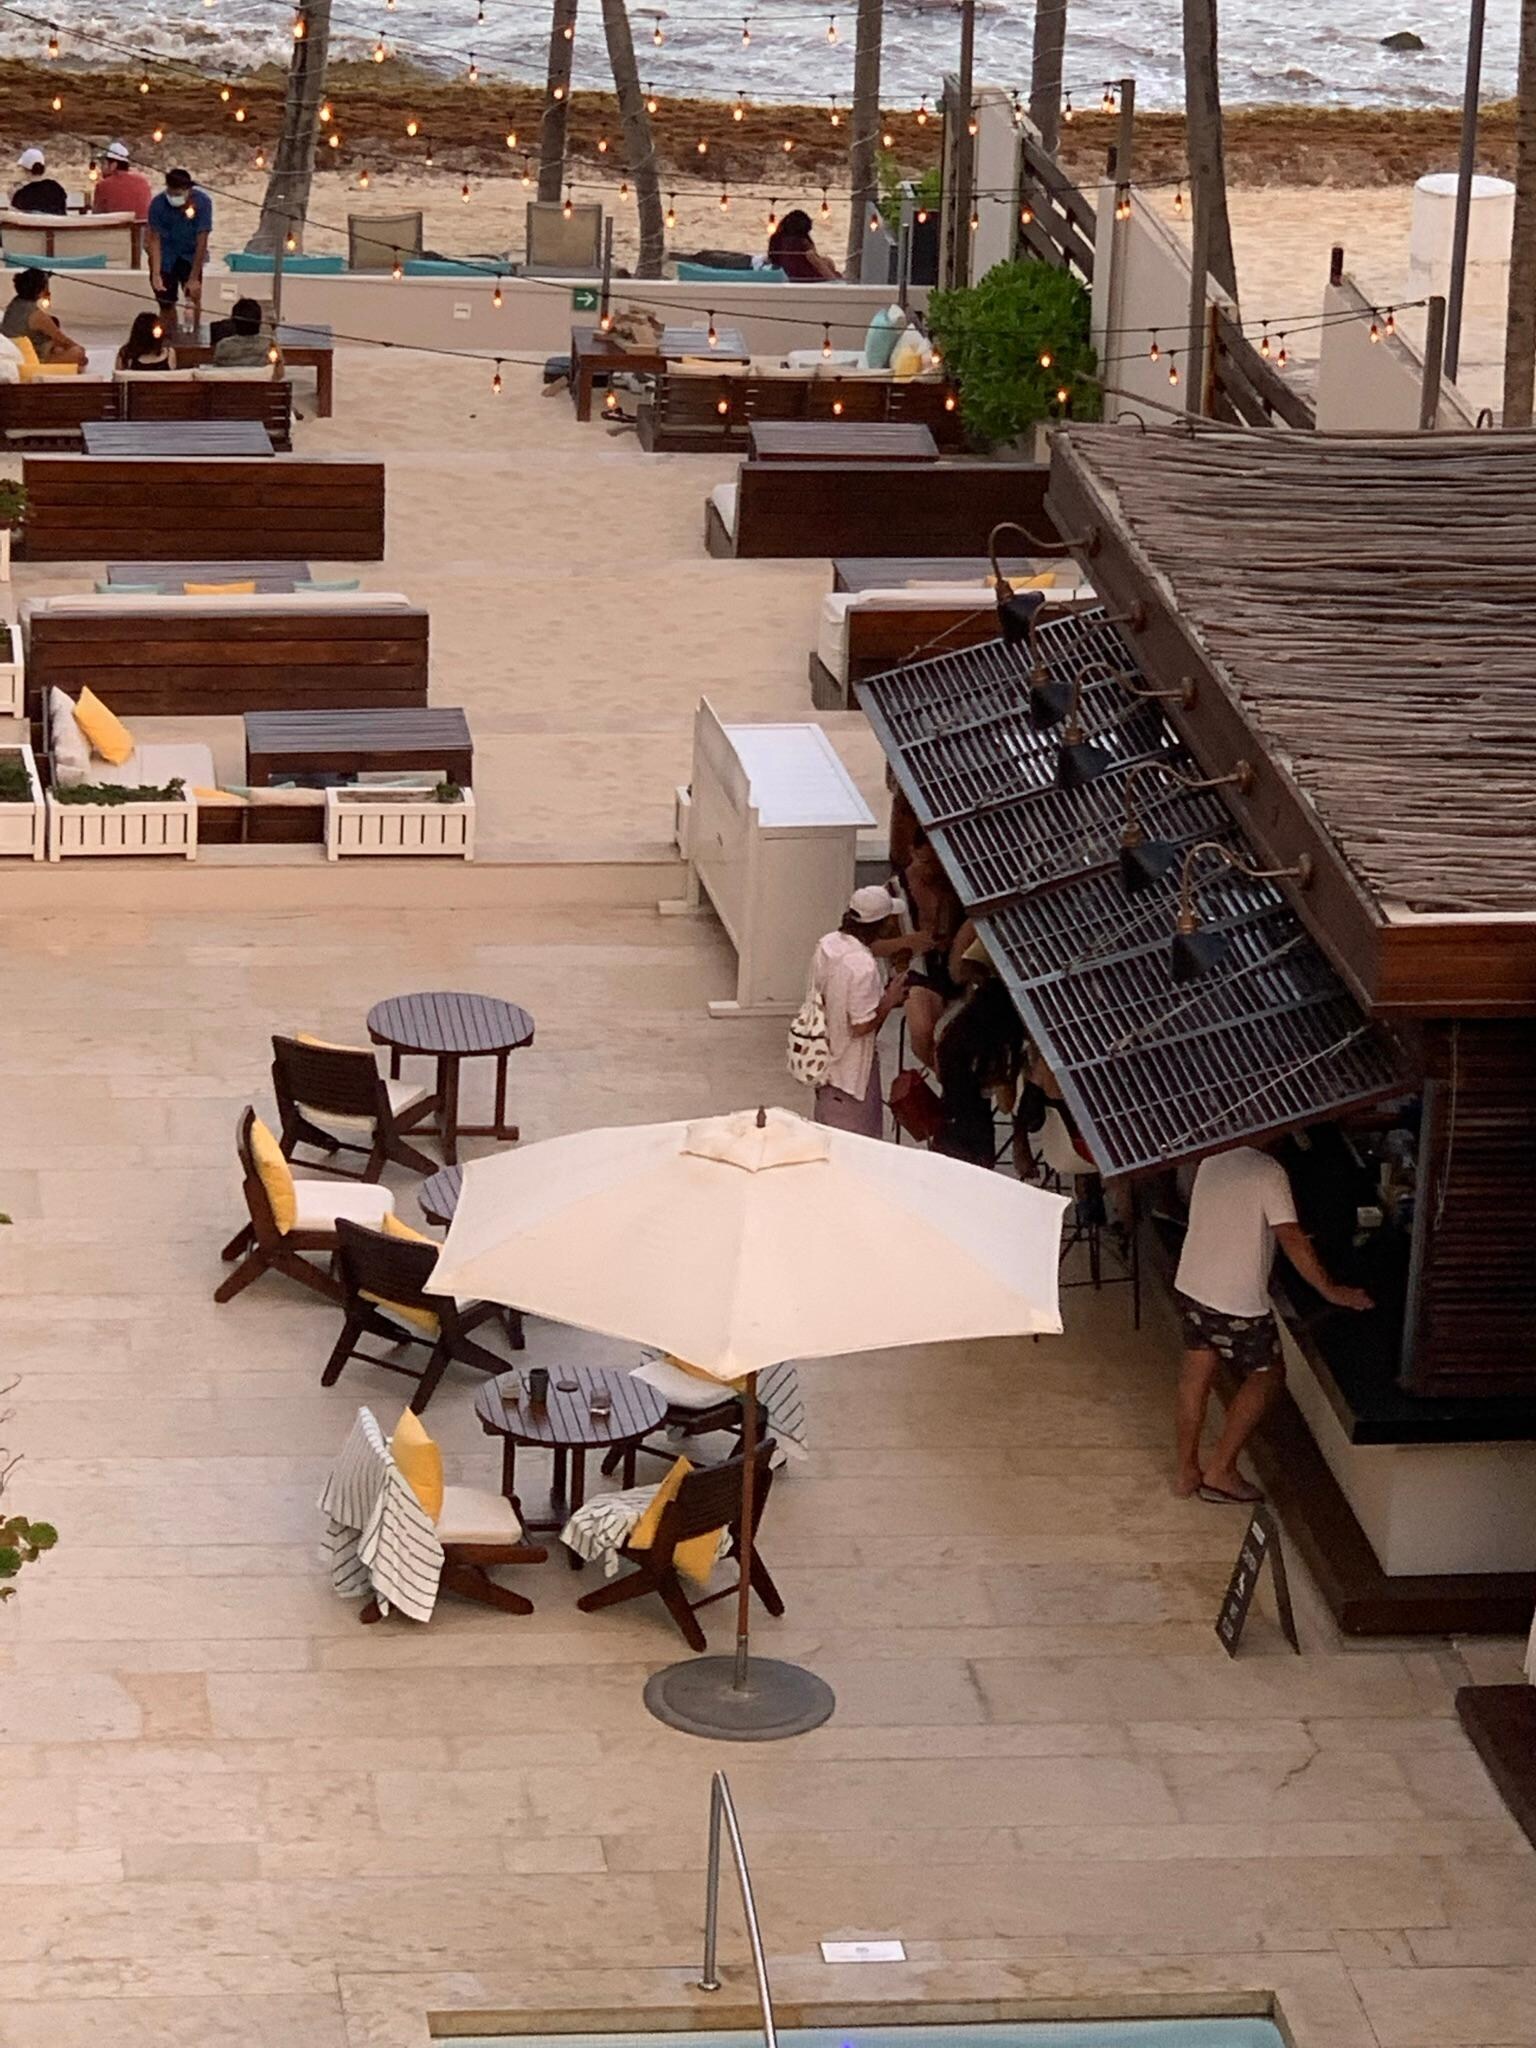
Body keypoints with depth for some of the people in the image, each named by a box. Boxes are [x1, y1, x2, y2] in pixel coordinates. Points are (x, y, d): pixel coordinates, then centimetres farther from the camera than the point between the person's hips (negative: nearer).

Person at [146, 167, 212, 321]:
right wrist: (155, 274, -28)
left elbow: (201, 242, -23)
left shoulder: (202, 202, -24)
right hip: (166, 256, 0)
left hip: (190, 255, 0)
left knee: (193, 296, -17)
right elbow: (155, 240, -18)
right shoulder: (158, 203, -22)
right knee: (166, 304, -1)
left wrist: (194, 278, -25)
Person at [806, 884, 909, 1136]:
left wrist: (882, 995, 8)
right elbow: (861, 1026, -25)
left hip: (825, 1059, 9)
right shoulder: (863, 965, -28)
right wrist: (889, 1000, -11)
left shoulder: (826, 944, -2)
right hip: (851, 1067, -9)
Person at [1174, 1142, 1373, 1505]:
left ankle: (1187, 1471, 21)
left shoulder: (1212, 1161, 7)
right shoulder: (1268, 1172, -16)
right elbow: (1291, 1239, -19)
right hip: (1237, 1299, -7)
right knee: (1267, 1375, 10)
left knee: (1197, 1373, 18)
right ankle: (1221, 1470, 6)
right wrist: (1331, 1291, -12)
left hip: (1190, 1285, 7)